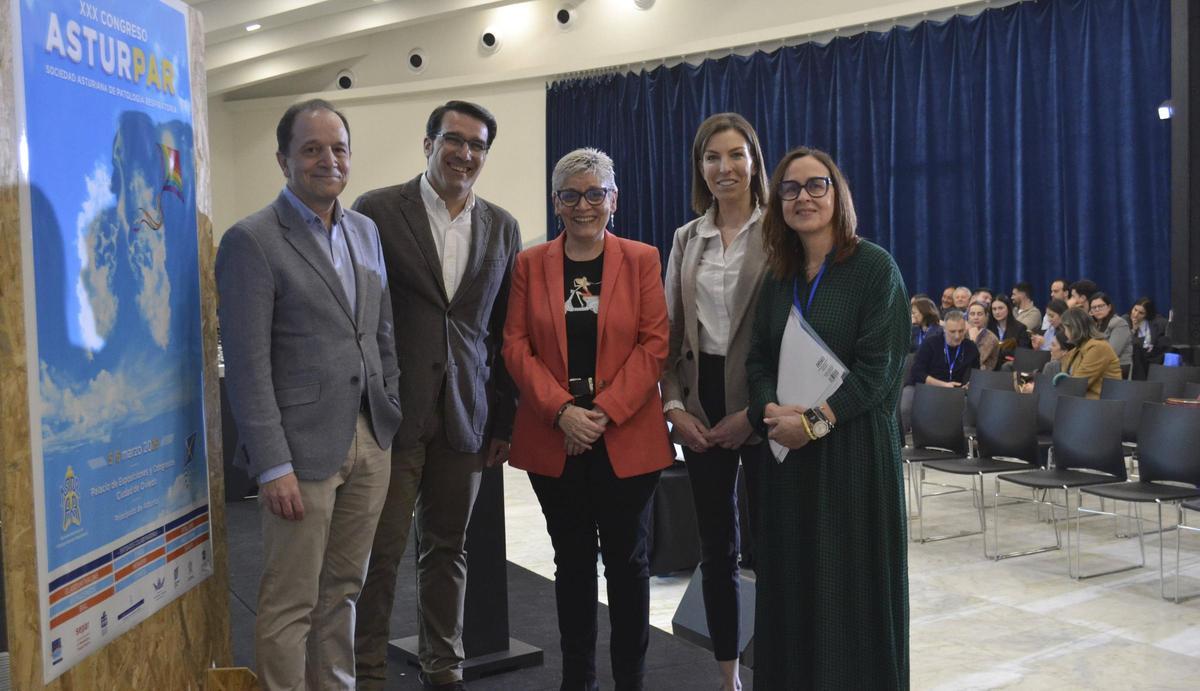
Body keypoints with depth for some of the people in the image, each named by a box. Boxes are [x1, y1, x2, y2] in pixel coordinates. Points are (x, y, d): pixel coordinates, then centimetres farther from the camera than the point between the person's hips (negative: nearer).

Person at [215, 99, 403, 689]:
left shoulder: (365, 231, 12)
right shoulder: (251, 241, -9)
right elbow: (247, 367, -12)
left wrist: (394, 419, 11)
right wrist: (273, 466, -15)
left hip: (371, 441, 6)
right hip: (304, 448, -6)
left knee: (343, 591, 16)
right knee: (291, 602, 3)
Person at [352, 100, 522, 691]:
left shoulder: (502, 228, 9)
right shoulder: (377, 211, -3)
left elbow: (506, 331, 11)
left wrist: (504, 420, 9)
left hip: (466, 415, 4)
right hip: (392, 412, -3)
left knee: (447, 547, 14)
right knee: (382, 549, 2)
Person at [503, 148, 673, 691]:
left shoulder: (642, 260, 3)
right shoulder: (530, 264, 8)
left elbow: (654, 343, -3)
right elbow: (516, 346, 1)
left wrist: (605, 412, -13)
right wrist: (562, 411, -12)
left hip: (627, 438, -1)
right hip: (553, 440, 2)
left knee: (626, 559, 6)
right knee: (572, 561, 10)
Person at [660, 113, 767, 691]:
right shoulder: (686, 240, 10)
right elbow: (670, 334, 10)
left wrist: (756, 410, -13)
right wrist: (674, 405, -2)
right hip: (700, 407, 5)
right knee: (716, 549, 12)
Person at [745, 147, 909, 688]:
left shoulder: (874, 267, -6)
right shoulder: (777, 277, 11)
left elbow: (879, 365, -12)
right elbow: (757, 359, 9)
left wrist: (815, 420, -19)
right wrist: (772, 410, -11)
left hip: (854, 447, -5)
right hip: (786, 448, 5)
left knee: (853, 579, 2)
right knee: (791, 577, 9)